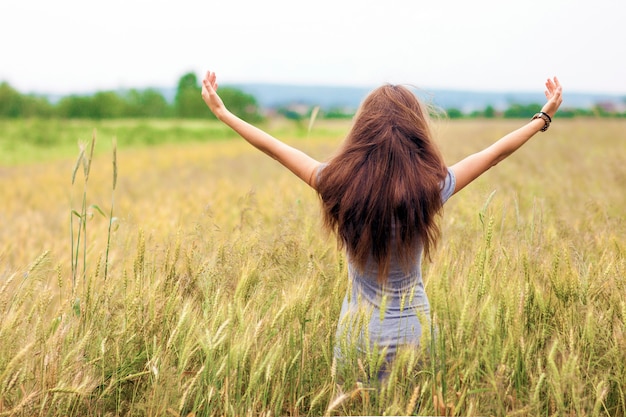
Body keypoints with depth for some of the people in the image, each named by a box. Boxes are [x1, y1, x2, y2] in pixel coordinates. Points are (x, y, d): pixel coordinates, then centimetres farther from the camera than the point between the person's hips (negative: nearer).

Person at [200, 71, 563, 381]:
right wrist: (545, 116, 13)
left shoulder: (340, 184, -15)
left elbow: (276, 148, -2)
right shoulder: (430, 188, -16)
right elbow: (494, 153, -2)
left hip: (357, 330, 1)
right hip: (413, 330, 0)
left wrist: (221, 111, 11)